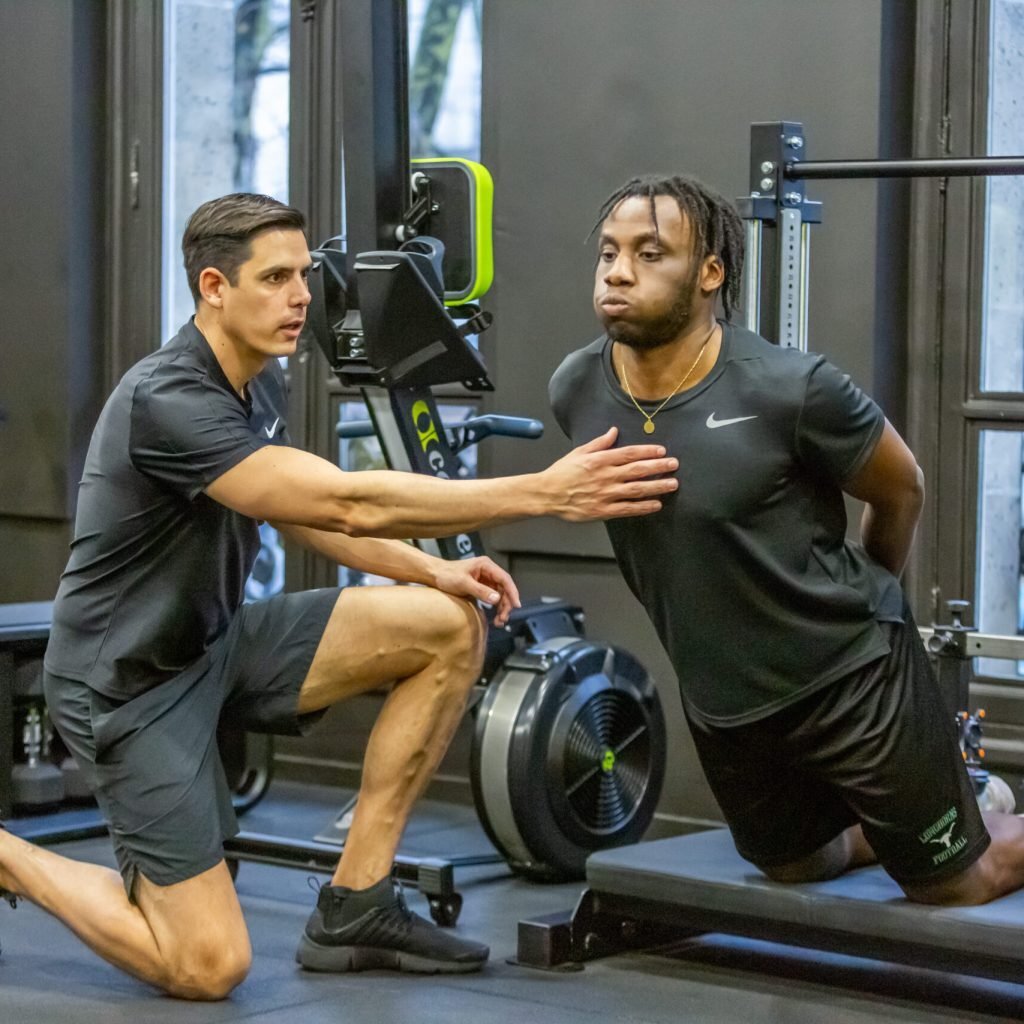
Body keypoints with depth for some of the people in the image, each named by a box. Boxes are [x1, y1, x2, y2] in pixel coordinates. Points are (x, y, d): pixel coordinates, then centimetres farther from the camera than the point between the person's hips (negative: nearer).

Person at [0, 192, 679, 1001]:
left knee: (451, 627, -5)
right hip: (133, 681, -9)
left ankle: (353, 908, -1)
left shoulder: (260, 382, 2)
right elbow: (348, 503, -35)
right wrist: (542, 493, -38)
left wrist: (433, 569, 2)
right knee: (209, 966, -14)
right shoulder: (167, 402, -28)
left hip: (218, 642, 9)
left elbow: (302, 508, 19)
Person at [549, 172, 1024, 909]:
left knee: (956, 887, 7)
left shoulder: (791, 390, -25)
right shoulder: (576, 393, -10)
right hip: (722, 700, 5)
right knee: (798, 866, 25)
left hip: (851, 676, -5)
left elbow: (901, 489, -7)